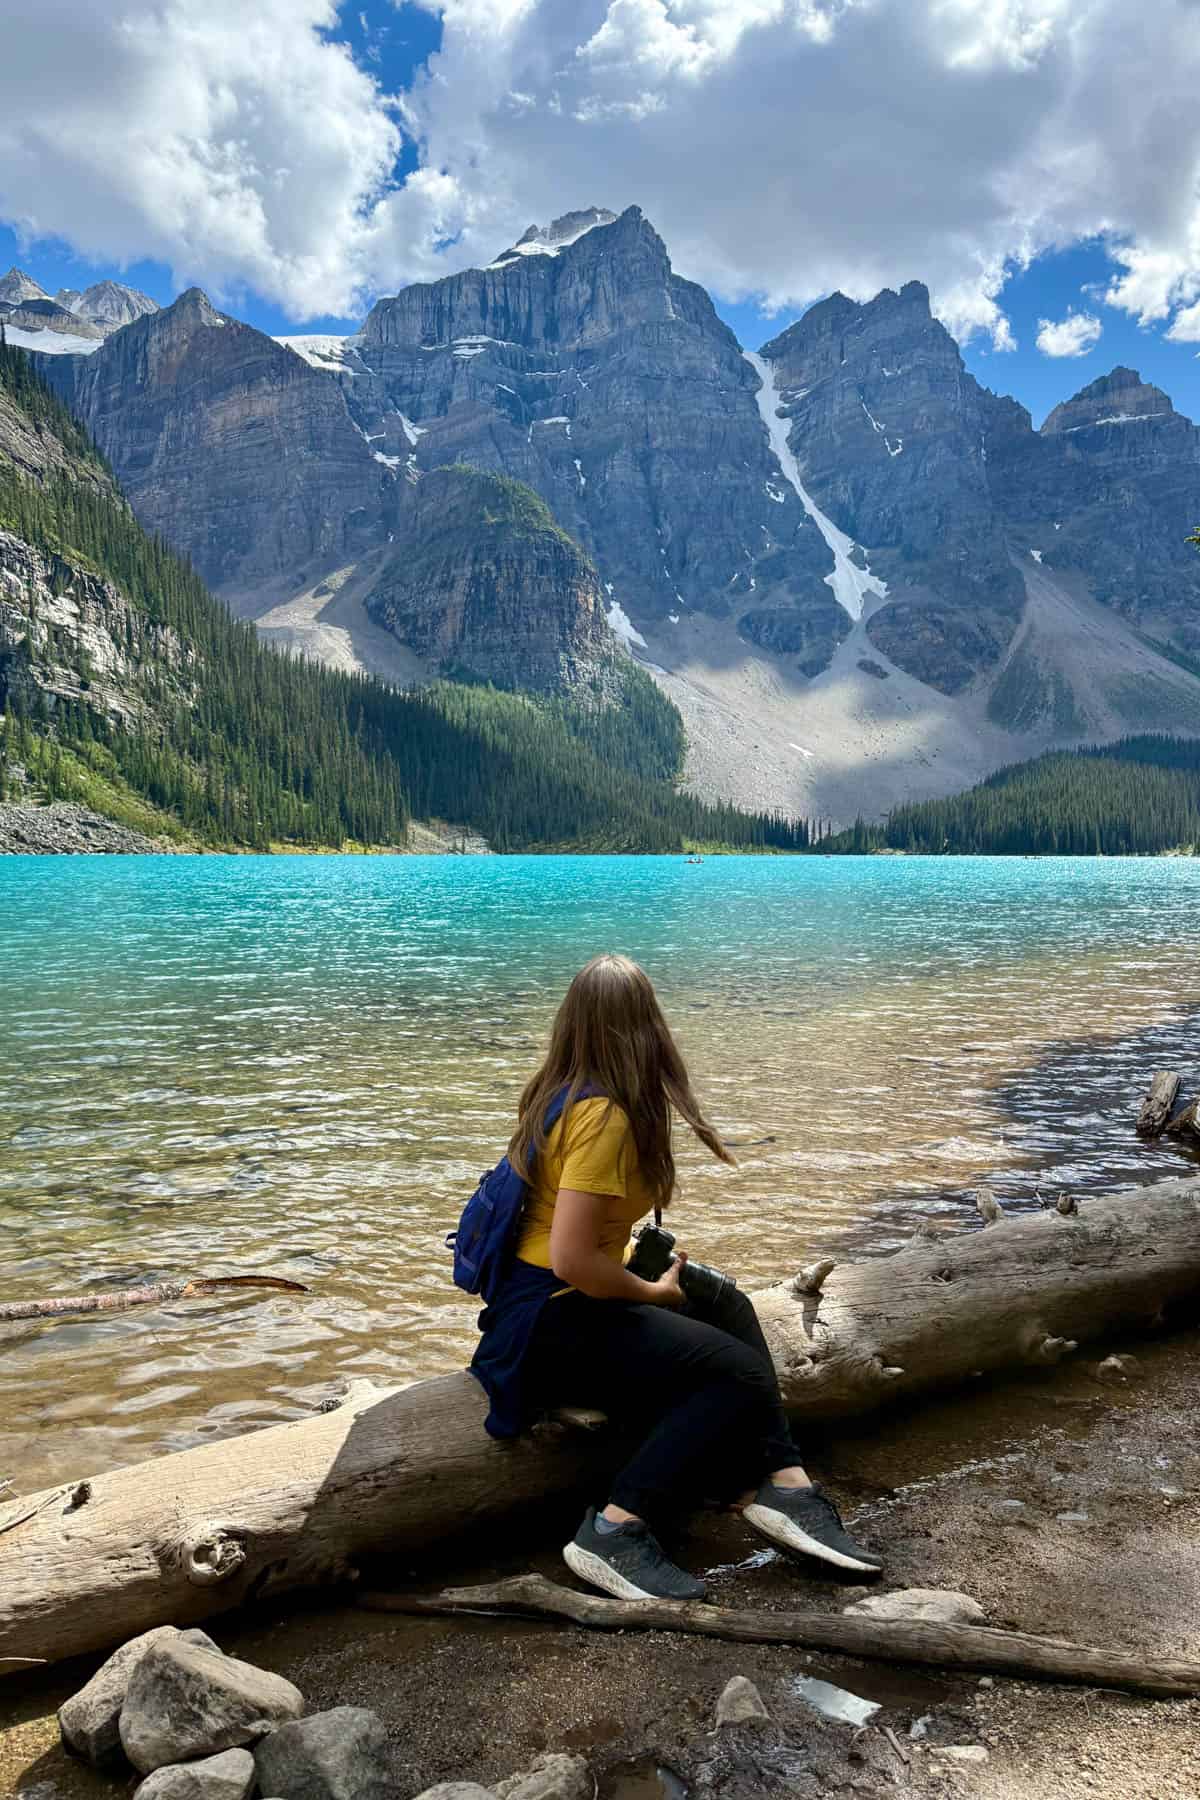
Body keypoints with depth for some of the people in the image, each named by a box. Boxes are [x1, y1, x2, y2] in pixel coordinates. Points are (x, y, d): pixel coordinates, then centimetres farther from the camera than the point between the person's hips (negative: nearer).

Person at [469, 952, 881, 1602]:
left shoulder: (556, 1093, 5)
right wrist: (654, 1293, -10)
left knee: (726, 1307, 16)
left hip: (554, 1303, 10)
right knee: (741, 1373, -13)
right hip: (556, 1322, -10)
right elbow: (572, 1260, -26)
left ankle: (780, 1485, 5)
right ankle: (616, 1531, -12)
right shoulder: (604, 1116, -22)